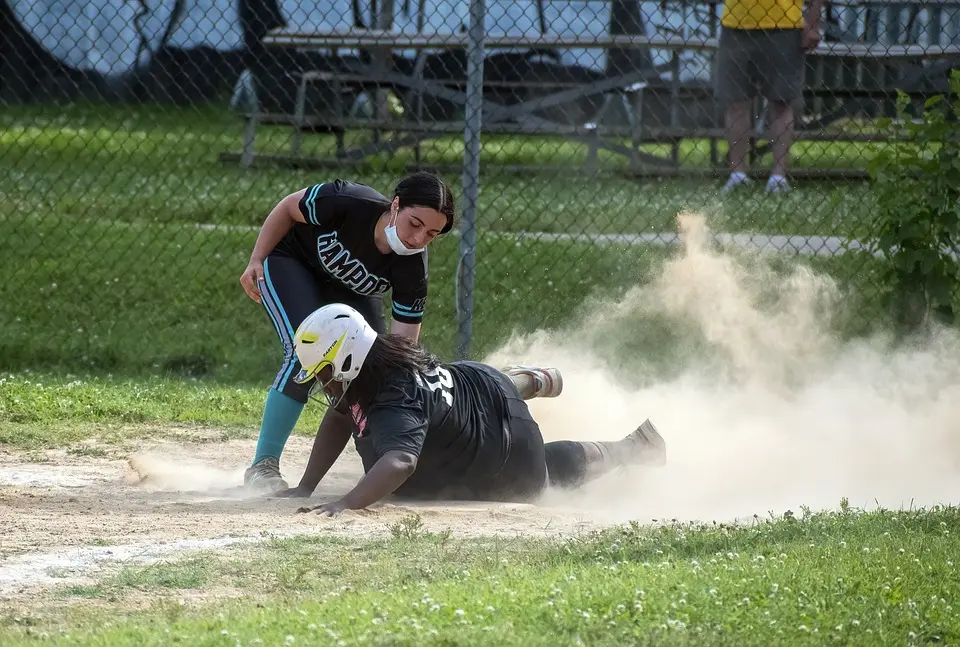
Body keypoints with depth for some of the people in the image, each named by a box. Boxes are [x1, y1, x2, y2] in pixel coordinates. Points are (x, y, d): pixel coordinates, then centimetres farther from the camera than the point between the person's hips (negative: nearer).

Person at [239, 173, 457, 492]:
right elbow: (289, 208, -17)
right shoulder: (347, 203, -38)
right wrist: (256, 260, -16)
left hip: (351, 291, 4)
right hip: (289, 263, -4)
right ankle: (263, 466, -22)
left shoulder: (412, 273, -30)